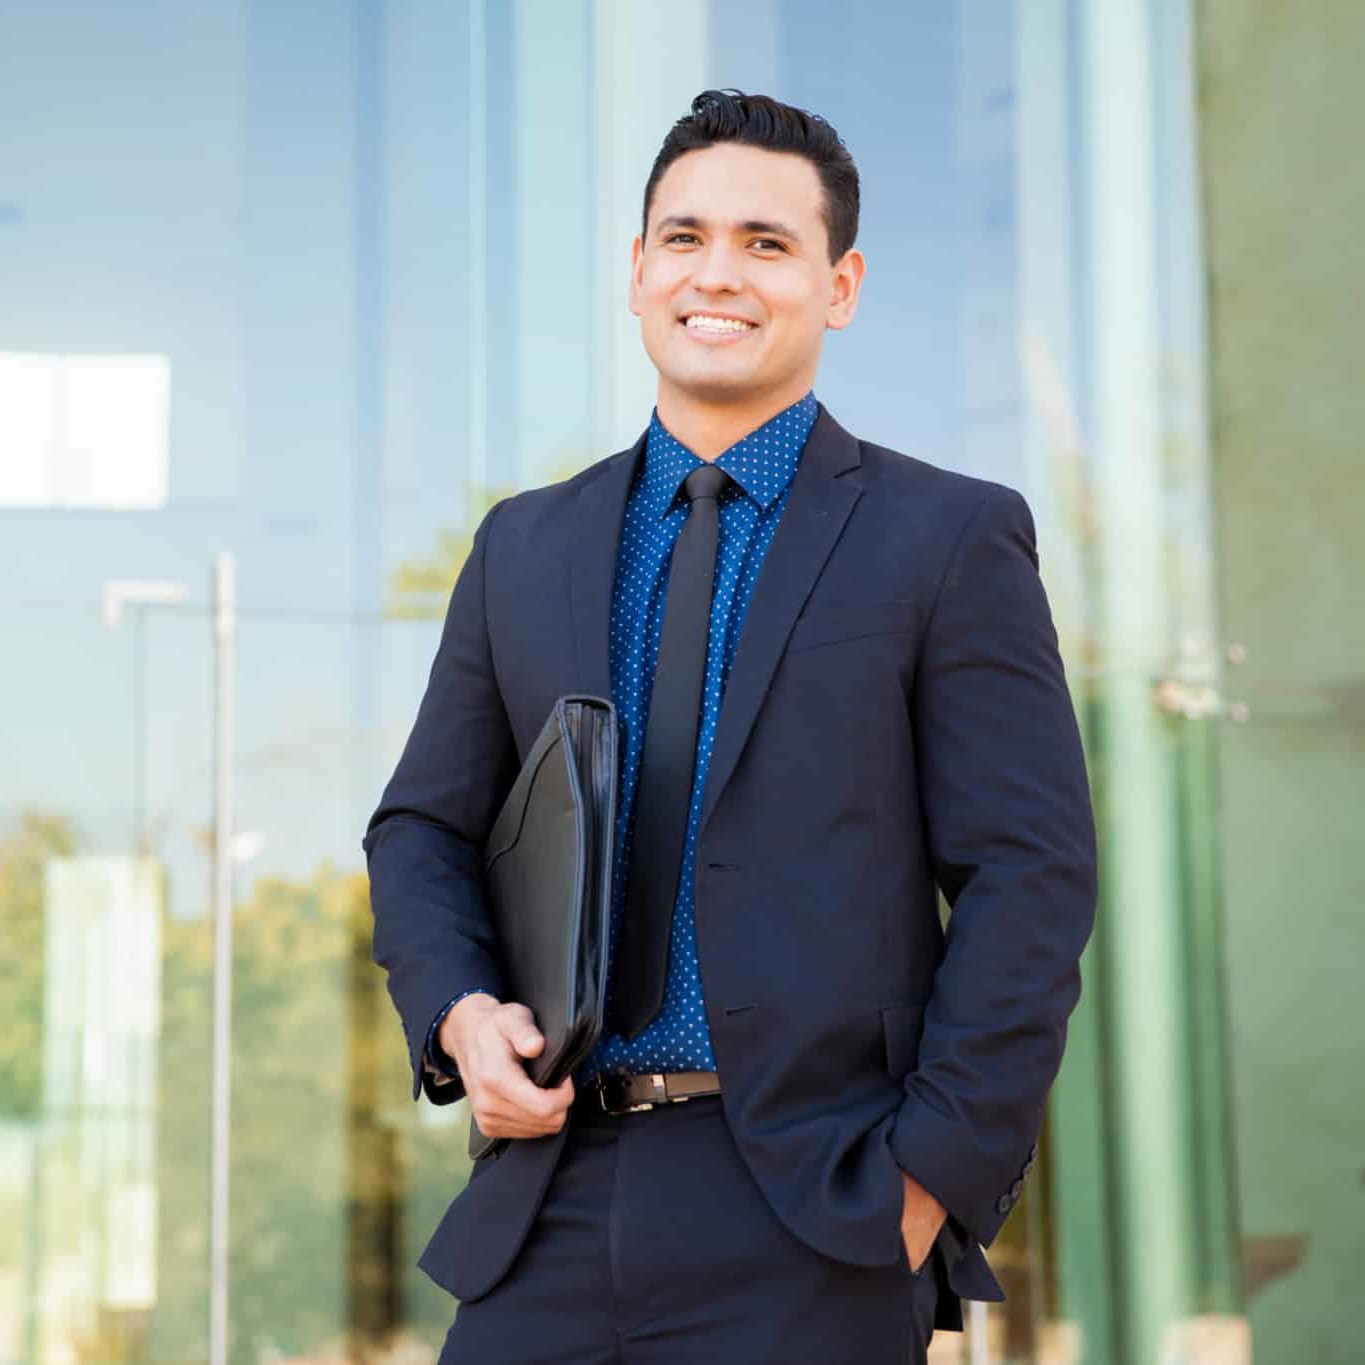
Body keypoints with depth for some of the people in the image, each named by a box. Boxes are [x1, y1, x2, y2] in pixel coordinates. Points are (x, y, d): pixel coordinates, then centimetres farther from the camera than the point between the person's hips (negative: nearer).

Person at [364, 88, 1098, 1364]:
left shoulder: (950, 538, 0)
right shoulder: (524, 548, 13)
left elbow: (1028, 878, -4)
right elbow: (423, 831, 16)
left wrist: (933, 1180, -11)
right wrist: (458, 1014, -4)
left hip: (817, 1224, -3)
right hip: (557, 1198, 4)